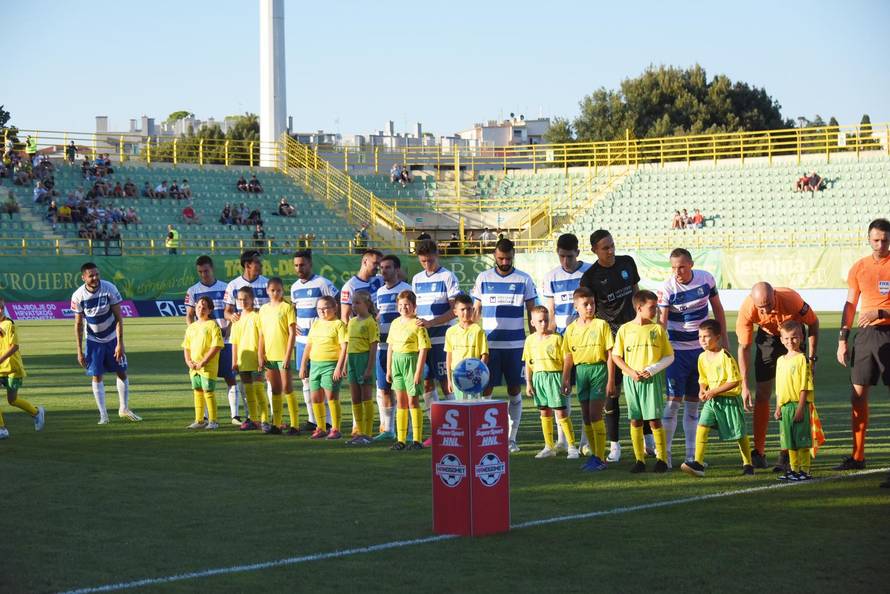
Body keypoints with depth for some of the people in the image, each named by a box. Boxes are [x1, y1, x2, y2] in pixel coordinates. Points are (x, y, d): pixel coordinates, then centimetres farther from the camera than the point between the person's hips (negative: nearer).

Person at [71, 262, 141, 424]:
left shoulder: (109, 289, -19)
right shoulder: (78, 296, -16)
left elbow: (118, 318, -14)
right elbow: (78, 324, -7)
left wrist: (120, 343, -18)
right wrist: (79, 351, -8)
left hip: (112, 338, 0)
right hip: (93, 340, 0)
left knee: (122, 373, 4)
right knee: (96, 376, -2)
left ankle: (124, 409, 19)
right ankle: (103, 415, 4)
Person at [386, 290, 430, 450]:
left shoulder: (418, 324, -8)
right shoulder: (395, 323, 12)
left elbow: (423, 349, -11)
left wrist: (419, 372, -16)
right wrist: (388, 369, 14)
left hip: (411, 361, -6)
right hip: (397, 362, 6)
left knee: (413, 401, -5)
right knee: (401, 402, 9)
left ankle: (417, 440, -1)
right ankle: (401, 440, 13)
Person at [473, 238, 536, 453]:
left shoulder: (524, 280, 4)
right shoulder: (483, 278, 6)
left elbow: (532, 312, 8)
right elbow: (476, 311, 10)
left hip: (515, 344, 0)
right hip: (488, 343, 0)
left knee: (515, 390, 3)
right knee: (485, 389, -3)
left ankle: (512, 437, 10)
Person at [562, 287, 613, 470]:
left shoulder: (601, 325, -4)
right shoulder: (571, 329, 8)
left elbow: (610, 354, -5)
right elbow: (568, 356, 12)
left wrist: (611, 379, -8)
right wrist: (565, 379, 5)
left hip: (598, 368, -5)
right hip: (580, 371, 5)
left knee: (595, 414, -10)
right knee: (586, 416, 9)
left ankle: (600, 458, -6)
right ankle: (594, 454, 19)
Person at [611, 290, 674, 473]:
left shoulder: (658, 329, 1)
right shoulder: (625, 329, 2)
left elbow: (669, 356, 3)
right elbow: (616, 356, 5)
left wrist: (652, 369, -11)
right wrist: (631, 372, -9)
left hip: (653, 379, -1)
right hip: (632, 380, 1)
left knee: (654, 419, -5)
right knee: (635, 420, 3)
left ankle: (662, 459, 3)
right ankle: (640, 460, 10)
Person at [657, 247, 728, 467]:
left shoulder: (706, 279, -5)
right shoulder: (667, 288, -16)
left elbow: (717, 309, 9)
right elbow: (661, 322, -21)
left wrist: (723, 338, 11)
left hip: (701, 348, 4)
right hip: (677, 350, -4)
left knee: (693, 401, 9)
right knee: (673, 400, -9)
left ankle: (692, 454, 15)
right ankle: (665, 453, -4)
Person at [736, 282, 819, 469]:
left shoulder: (791, 299, -36)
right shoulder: (746, 309, -31)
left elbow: (813, 323, -16)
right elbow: (744, 347, -20)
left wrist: (812, 358, -11)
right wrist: (744, 386, -22)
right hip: (767, 335, 2)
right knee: (762, 394, -2)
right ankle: (759, 452, 6)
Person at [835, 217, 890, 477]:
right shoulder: (859, 268, 9)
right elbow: (850, 305, 13)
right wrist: (843, 339, 7)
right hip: (865, 334, 4)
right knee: (858, 395, 6)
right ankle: (857, 456, 16)